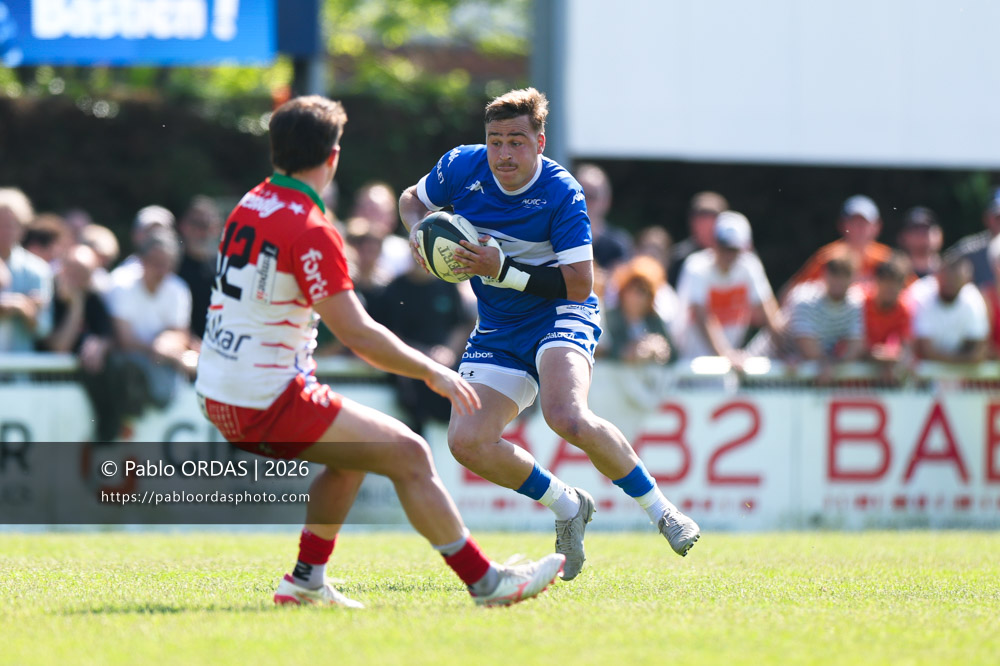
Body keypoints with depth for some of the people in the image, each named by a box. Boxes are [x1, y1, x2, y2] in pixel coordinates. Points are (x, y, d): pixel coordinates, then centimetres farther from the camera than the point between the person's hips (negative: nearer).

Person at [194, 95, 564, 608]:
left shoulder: (249, 206, 8)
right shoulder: (310, 231, -19)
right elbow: (358, 335, -19)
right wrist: (432, 372, -8)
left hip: (217, 396, 9)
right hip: (267, 405, -9)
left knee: (354, 453, 27)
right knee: (407, 454, -4)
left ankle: (305, 580, 23)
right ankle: (485, 583, 0)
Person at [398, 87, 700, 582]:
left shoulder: (562, 195, -19)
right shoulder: (462, 167, -6)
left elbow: (579, 285, -21)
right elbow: (413, 199, 15)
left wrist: (502, 270, -27)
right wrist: (418, 231, -8)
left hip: (561, 317, -6)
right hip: (498, 332, 6)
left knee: (567, 417, -34)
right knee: (467, 442, -12)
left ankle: (657, 507, -14)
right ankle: (567, 507, 12)